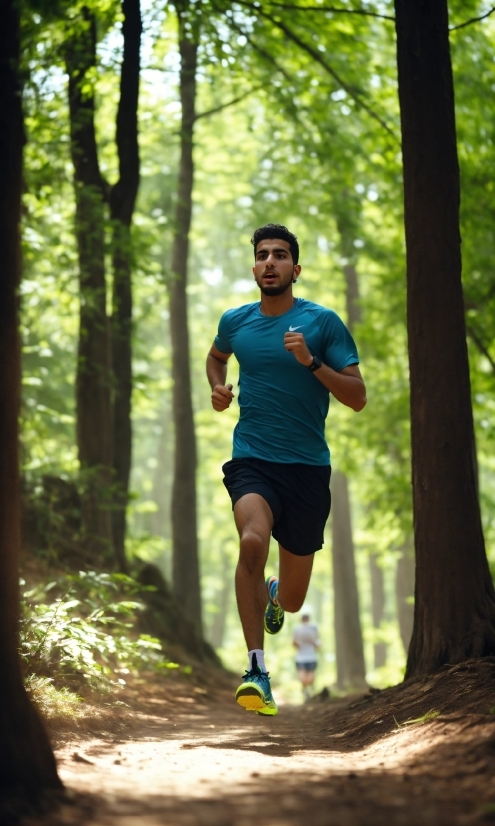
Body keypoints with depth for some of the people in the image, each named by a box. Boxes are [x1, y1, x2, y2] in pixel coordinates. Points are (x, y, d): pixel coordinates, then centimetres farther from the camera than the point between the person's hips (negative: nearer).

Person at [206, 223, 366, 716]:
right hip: (252, 459, 0)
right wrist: (218, 388, 9)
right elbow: (216, 356, 30)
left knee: (293, 600, 9)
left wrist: (310, 361, -19)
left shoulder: (323, 322, -3)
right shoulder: (235, 322, 6)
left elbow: (357, 397, -6)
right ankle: (256, 669, -26)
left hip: (308, 466, 0)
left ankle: (274, 596, 50)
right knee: (252, 541, -33)